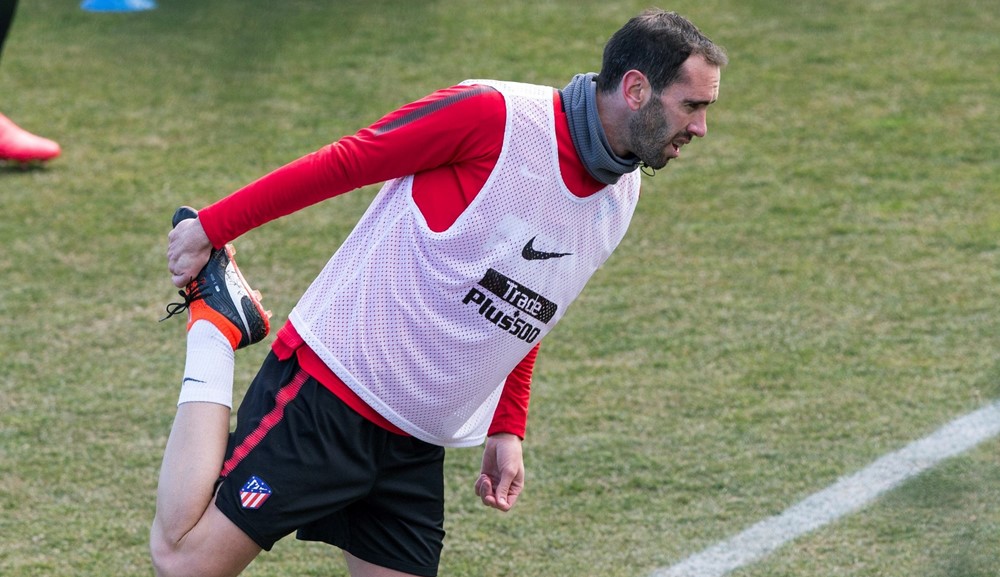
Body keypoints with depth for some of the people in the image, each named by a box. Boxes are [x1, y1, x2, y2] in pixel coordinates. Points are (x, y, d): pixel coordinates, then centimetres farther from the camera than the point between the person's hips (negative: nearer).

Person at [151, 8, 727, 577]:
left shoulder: (622, 196, 9)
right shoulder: (496, 114, -16)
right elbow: (343, 162, -10)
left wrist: (507, 431, 15)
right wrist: (213, 227, -7)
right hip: (326, 397, -7)